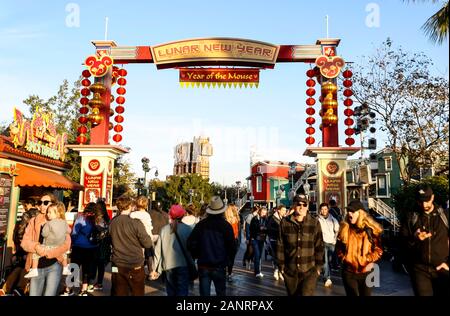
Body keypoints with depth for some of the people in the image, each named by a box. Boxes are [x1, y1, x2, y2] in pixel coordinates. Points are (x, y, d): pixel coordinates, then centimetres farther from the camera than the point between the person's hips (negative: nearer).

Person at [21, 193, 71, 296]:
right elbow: (24, 242, -1)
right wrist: (36, 247, -20)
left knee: (49, 294, -5)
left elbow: (66, 244, -11)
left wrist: (47, 253, -21)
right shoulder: (33, 221, 8)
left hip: (54, 265, -3)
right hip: (37, 266, 3)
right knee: (33, 294, 8)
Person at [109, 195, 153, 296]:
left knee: (119, 293, 11)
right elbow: (148, 244, -12)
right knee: (137, 293, 11)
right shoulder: (136, 223, -16)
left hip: (118, 266, 4)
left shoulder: (112, 223, -3)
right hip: (135, 267, -3)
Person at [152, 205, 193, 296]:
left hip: (168, 265, 2)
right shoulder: (188, 229, -7)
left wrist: (155, 269, 9)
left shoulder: (164, 230, -3)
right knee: (182, 292, 2)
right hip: (184, 265, -2)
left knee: (171, 292, 17)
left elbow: (158, 250, 1)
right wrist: (192, 263, 11)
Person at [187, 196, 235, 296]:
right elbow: (232, 247, -6)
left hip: (203, 266, 1)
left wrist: (197, 256, 10)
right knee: (221, 292, 16)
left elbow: (191, 243, -7)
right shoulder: (226, 226, -9)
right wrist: (227, 259, 11)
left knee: (204, 293, 9)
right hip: (219, 266, -1)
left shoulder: (201, 225, -6)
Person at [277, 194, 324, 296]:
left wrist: (318, 266, 0)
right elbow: (280, 246, 3)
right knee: (292, 294, 14)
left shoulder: (314, 223, -3)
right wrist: (281, 265, 3)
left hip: (309, 271, -1)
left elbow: (319, 246, 1)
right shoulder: (285, 222, -2)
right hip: (290, 270, 2)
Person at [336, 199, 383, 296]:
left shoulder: (370, 228, -6)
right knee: (352, 294, 7)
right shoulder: (344, 228, 0)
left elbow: (378, 248, 1)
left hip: (366, 271, -1)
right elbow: (339, 247, 12)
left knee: (366, 294, 12)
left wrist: (371, 261, -9)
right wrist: (344, 259, 1)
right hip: (349, 271, 1)